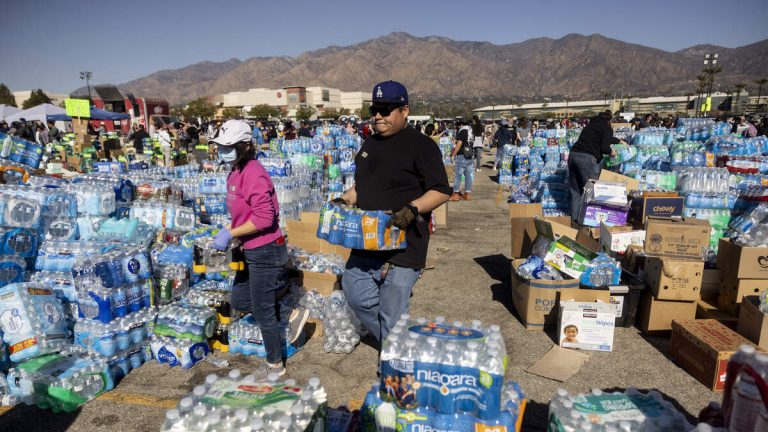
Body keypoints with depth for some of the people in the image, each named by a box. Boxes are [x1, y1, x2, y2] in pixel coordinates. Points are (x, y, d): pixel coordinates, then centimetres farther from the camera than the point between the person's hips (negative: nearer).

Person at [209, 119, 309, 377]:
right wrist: (227, 233, 4)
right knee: (239, 301, 21)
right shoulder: (236, 173, 9)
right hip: (252, 252, 10)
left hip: (265, 252, -10)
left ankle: (275, 365, 27)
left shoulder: (253, 172, -21)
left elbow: (264, 217, -26)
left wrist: (230, 234, -21)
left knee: (262, 311, 6)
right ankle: (292, 316, 31)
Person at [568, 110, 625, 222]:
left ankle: (575, 218, 11)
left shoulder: (592, 124, 26)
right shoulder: (607, 127, 3)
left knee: (575, 191, 10)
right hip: (587, 158, -7)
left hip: (573, 154, 8)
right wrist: (611, 152, 12)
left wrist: (619, 141, 58)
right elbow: (604, 147, -10)